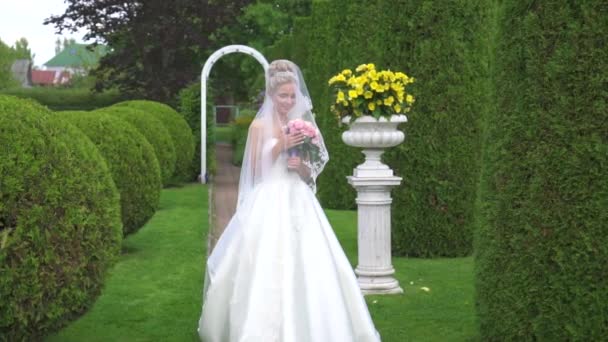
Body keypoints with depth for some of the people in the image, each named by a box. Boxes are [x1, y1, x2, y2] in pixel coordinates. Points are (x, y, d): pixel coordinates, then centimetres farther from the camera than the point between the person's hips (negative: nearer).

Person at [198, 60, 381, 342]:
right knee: (267, 268, -6)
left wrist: (301, 166, -9)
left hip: (298, 203, 4)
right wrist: (280, 146, -13)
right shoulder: (260, 125, -2)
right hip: (269, 204, -4)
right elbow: (255, 171, -5)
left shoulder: (302, 125, 10)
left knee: (303, 265, -1)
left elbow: (310, 176, 13)